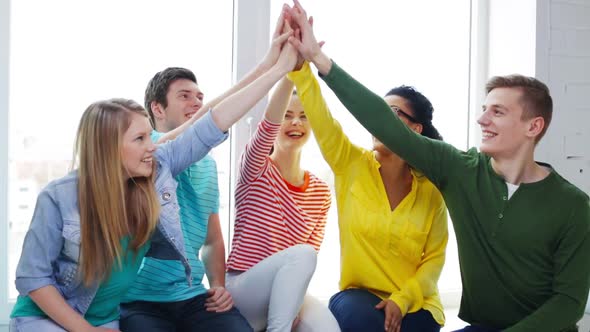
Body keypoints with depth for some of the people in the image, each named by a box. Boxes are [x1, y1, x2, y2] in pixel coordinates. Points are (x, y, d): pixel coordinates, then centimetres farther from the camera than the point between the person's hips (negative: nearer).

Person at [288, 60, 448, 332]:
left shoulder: (430, 190, -2)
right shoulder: (352, 166, -2)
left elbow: (435, 258, 0)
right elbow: (320, 117, -16)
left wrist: (402, 300, -15)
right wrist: (300, 65, -30)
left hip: (414, 305, 1)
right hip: (359, 296, -1)